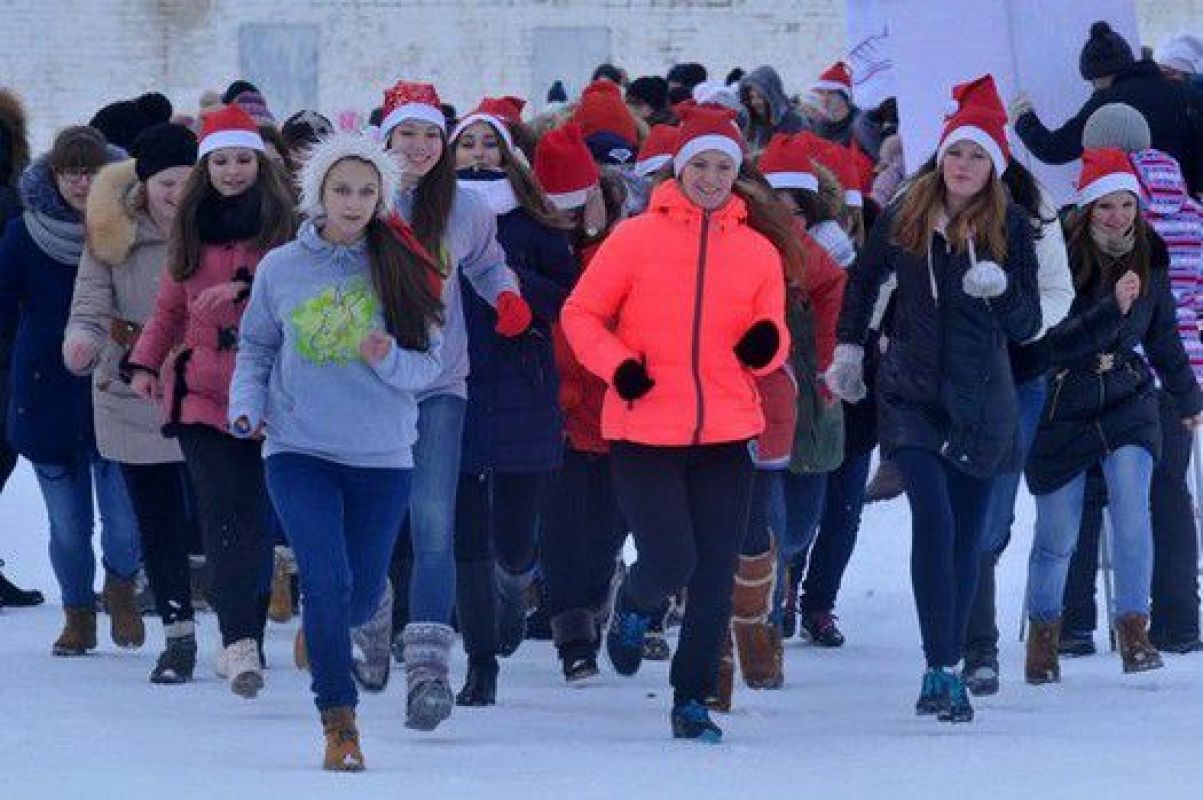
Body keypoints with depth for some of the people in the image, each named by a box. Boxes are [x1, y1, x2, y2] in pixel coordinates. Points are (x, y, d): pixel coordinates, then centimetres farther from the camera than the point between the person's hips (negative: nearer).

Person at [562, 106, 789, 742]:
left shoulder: (758, 251, 8)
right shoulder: (637, 237, -2)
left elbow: (769, 347, 15)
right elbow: (580, 314, 3)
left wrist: (766, 346, -9)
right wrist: (616, 363, -13)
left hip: (724, 435, 3)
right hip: (644, 433, -3)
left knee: (715, 578, 2)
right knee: (671, 562, -12)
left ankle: (692, 700, 15)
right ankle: (633, 609, 23)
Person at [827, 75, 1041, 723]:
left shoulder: (1010, 228, 0)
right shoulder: (905, 216, 2)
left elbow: (1027, 327, -1)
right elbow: (863, 279, 20)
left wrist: (1001, 287, -19)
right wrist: (848, 347, 15)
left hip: (981, 402, 1)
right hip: (911, 395, -1)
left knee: (966, 535, 6)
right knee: (934, 519, -17)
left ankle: (945, 671, 16)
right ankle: (943, 669, -20)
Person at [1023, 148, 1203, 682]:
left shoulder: (1149, 258, -3)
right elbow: (1052, 346, -25)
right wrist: (1113, 308, -36)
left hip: (1127, 403, 3)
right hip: (1063, 410, -3)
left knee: (1131, 507, -18)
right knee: (1057, 533, 4)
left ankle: (1134, 629, -13)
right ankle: (1043, 633, 26)